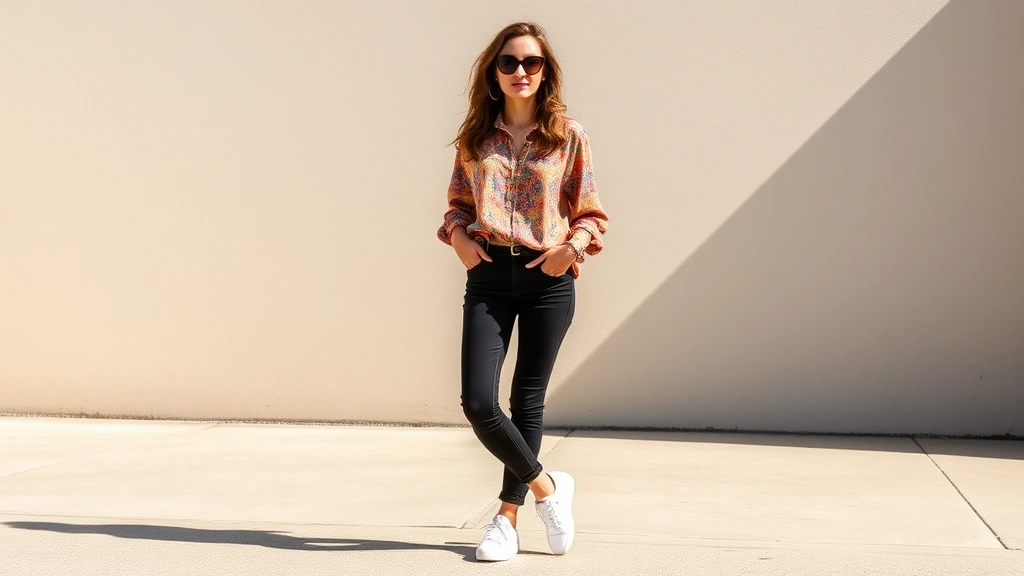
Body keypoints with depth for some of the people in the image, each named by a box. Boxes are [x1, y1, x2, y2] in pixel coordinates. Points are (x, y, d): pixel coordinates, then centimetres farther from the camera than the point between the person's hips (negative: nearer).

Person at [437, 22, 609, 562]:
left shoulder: (568, 135, 2)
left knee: (528, 401, 6)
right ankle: (546, 485, 12)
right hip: (488, 278, 2)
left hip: (548, 279, -1)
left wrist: (572, 245, -13)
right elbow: (457, 203, 16)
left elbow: (590, 213, 5)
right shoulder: (475, 136, 8)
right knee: (478, 402, -10)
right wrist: (458, 237, -4)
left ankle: (508, 516, 20)